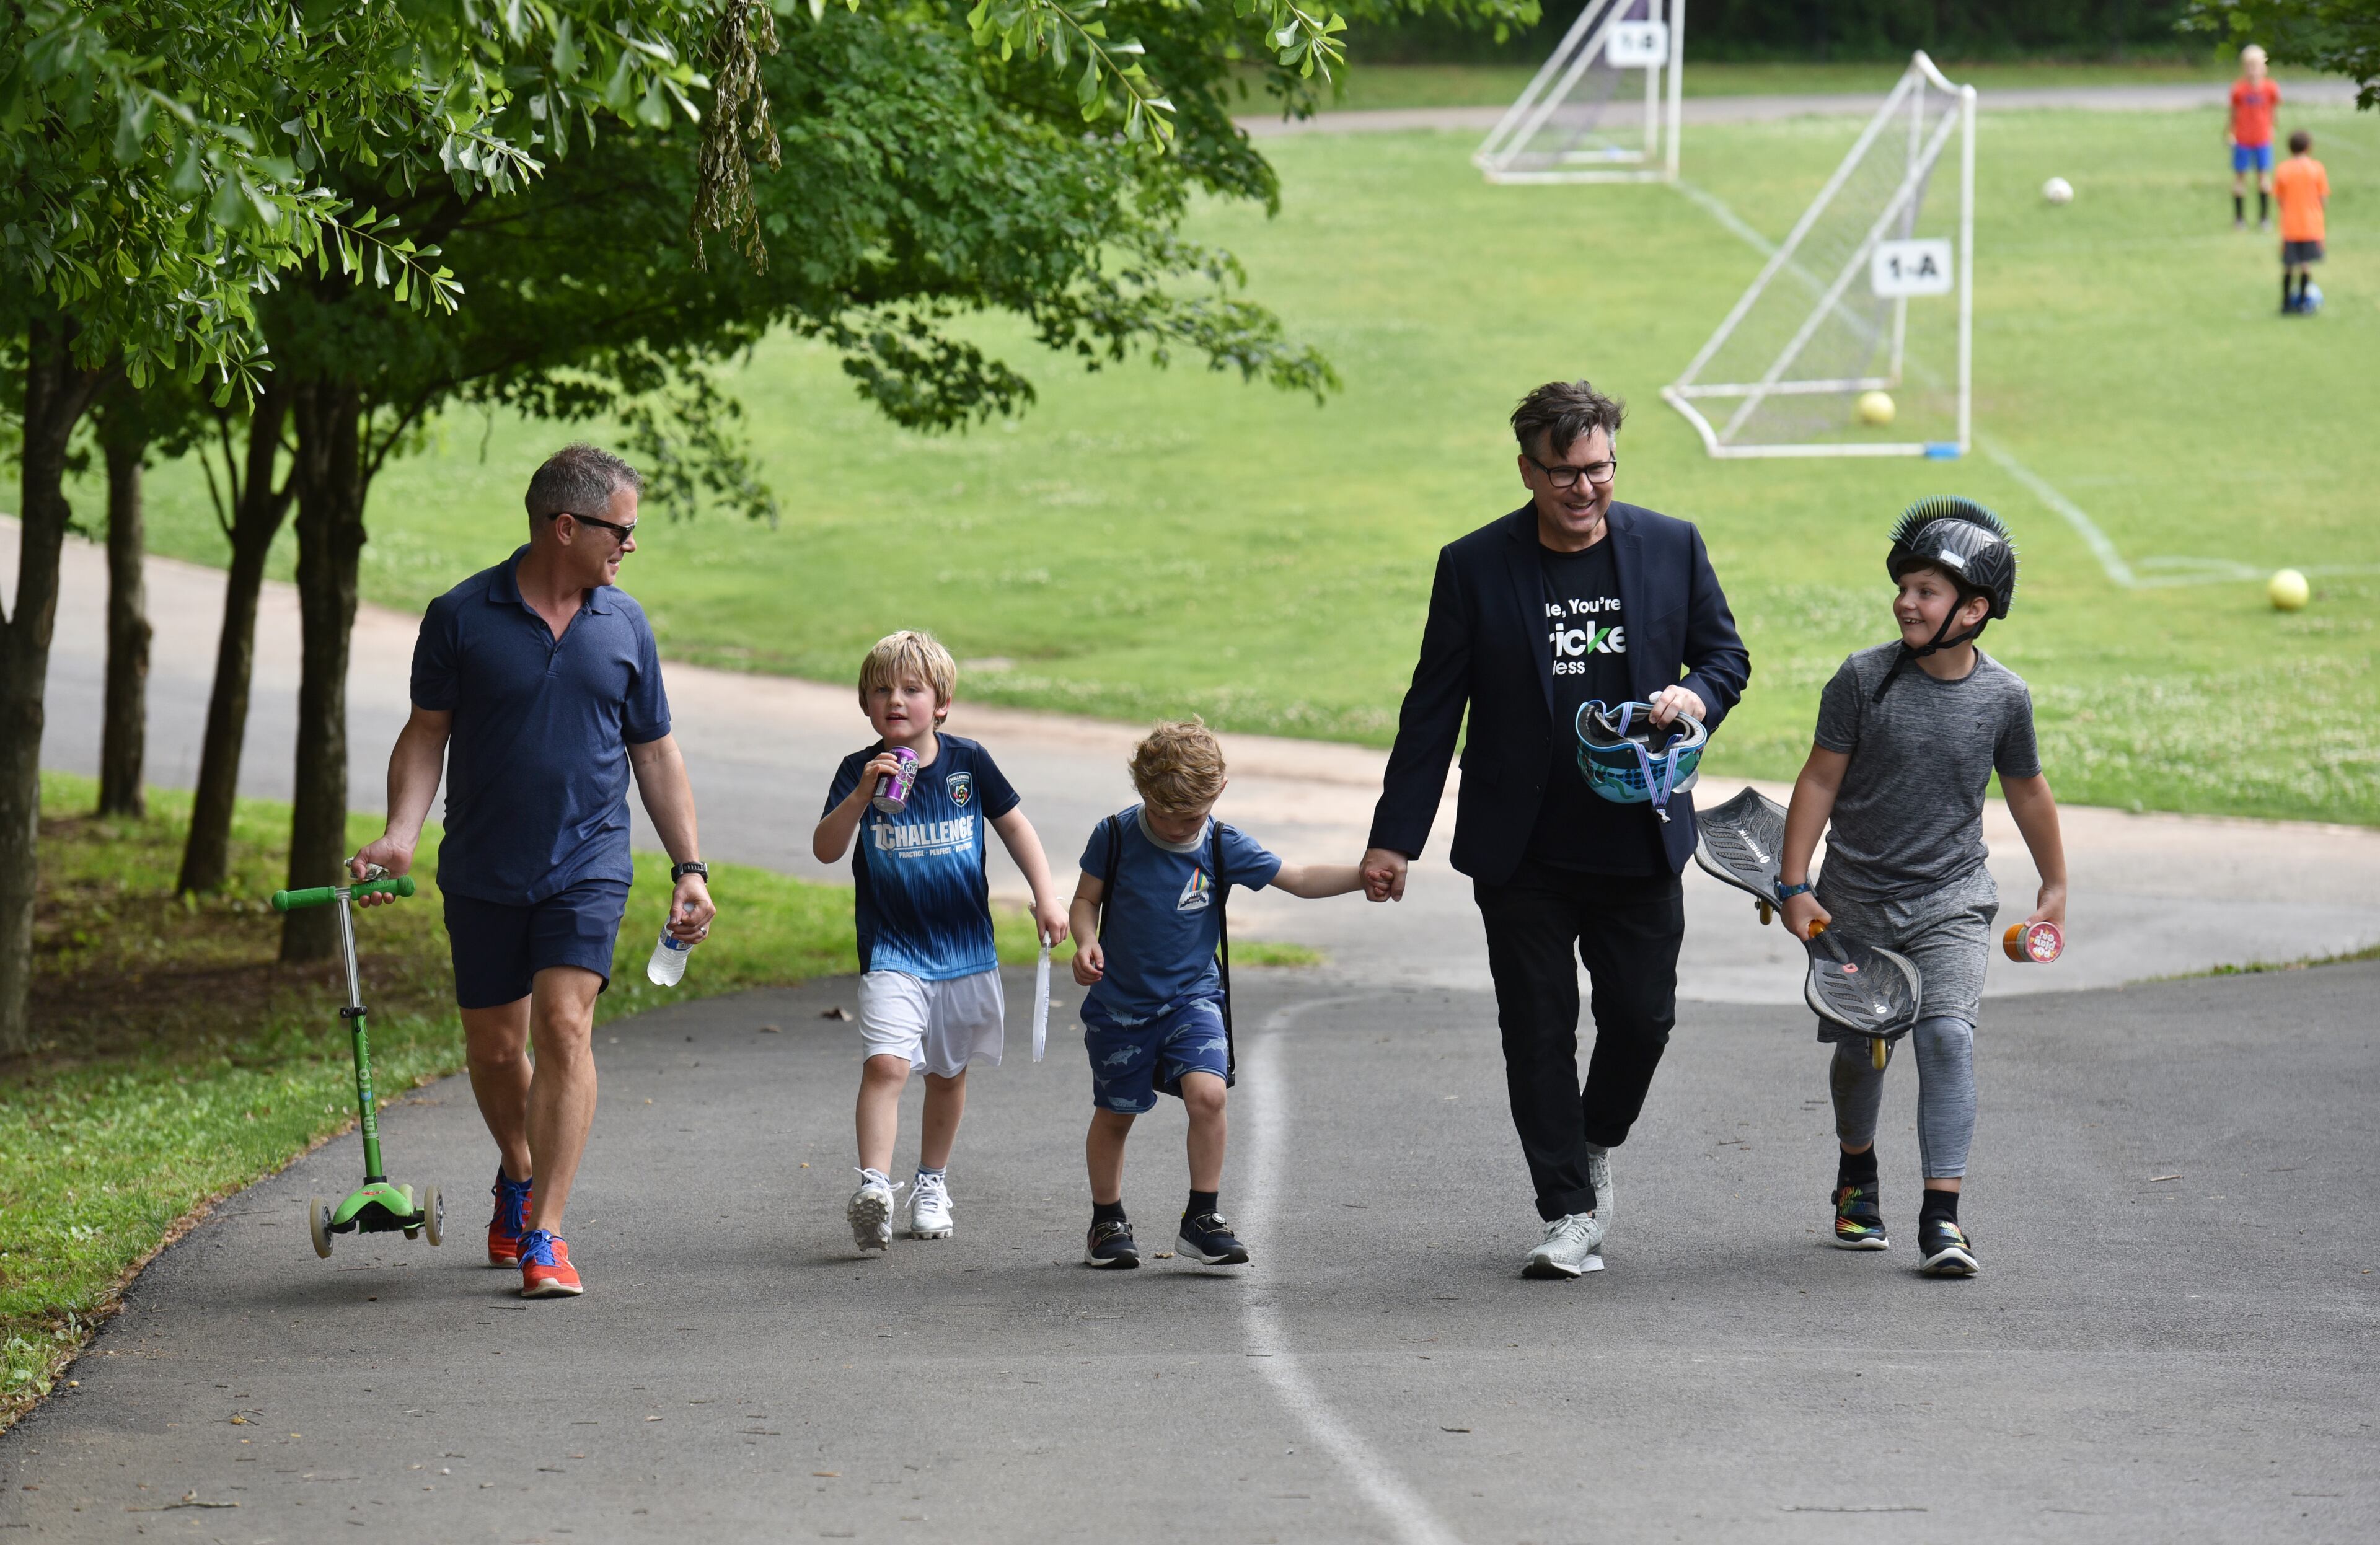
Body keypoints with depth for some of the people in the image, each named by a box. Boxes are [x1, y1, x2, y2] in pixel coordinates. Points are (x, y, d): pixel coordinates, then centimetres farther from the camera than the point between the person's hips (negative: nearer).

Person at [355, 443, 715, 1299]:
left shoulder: (623, 624, 4)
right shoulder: (461, 617, -4)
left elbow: (654, 751, 11)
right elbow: (427, 732, 2)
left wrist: (690, 868, 6)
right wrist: (400, 833, -13)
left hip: (587, 866, 0)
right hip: (483, 873, 0)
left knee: (564, 1026, -15)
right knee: (494, 1047, 9)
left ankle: (543, 1233, -14)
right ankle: (519, 1174, 40)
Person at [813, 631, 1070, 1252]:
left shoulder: (967, 762, -3)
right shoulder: (861, 770, -6)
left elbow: (1014, 825, 9)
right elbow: (826, 850, -15)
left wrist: (1046, 896, 2)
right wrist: (862, 797, -29)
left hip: (965, 948, 3)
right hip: (892, 950, -3)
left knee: (948, 1073, 15)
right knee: (886, 1063, -20)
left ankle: (932, 1182, 33)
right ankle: (874, 1187, -27)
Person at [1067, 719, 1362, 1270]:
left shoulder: (1224, 848, -7)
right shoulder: (1115, 836, -9)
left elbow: (1300, 878, -5)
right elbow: (1087, 899, 0)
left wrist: (1367, 875, -19)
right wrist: (1087, 942, -21)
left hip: (1192, 997, 0)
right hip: (1120, 1001, 0)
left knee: (1207, 1092, -21)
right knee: (1114, 1113, 10)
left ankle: (1203, 1220, -10)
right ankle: (1107, 1221, 30)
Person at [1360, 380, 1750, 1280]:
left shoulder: (1673, 549, 1)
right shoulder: (1475, 567, -4)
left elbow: (1726, 654, 12)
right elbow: (1432, 710, 0)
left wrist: (1697, 694, -13)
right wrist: (1395, 836, -3)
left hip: (1639, 843, 1)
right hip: (1524, 855, -1)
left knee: (1642, 1017, 4)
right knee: (1538, 1031, 1)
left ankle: (1599, 1146, 34)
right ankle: (1569, 1214, 9)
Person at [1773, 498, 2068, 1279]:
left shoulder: (2003, 696, -4)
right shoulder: (1864, 679, -9)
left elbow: (2026, 790, 11)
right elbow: (1820, 780, -3)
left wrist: (2055, 885, 20)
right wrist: (1793, 886, -6)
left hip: (1951, 903, -1)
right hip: (1857, 899, 1)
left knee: (1947, 1035, -18)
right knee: (1859, 1047, 12)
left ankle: (1942, 1216, -19)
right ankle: (1857, 1175, 40)